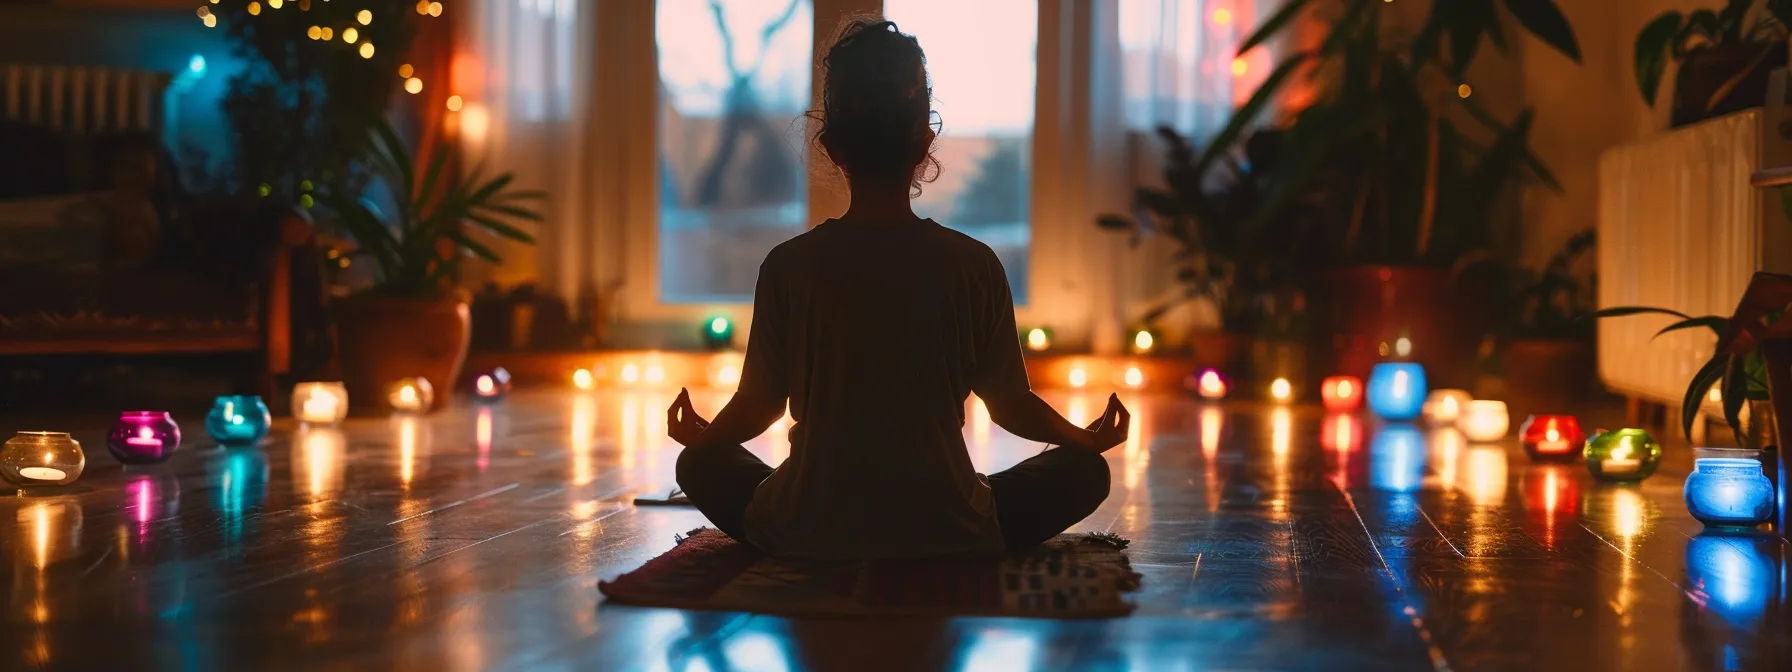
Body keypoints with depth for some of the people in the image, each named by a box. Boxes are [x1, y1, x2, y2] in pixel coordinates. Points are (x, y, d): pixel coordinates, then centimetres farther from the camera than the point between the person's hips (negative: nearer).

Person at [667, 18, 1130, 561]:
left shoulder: (788, 266, -10)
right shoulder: (974, 266, -10)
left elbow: (758, 408, -1)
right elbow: (1010, 407, -1)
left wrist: (701, 436, 23)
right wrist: (1086, 438, 21)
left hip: (806, 538, 1)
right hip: (948, 537, 0)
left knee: (701, 465, 26)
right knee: (1083, 471, 19)